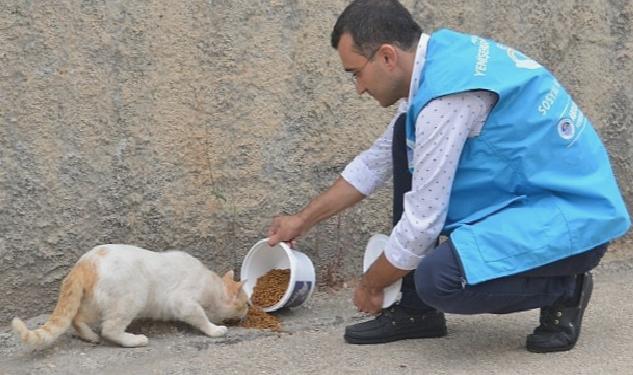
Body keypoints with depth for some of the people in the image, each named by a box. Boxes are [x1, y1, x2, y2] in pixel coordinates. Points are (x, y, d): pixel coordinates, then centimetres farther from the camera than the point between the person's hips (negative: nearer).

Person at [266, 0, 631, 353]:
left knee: (438, 280, -31)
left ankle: (562, 290, 0)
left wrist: (370, 285, -1)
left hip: (574, 218, -10)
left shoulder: (447, 95, -24)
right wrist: (303, 220, 23)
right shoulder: (439, 58, 6)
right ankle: (417, 311, 10)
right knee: (406, 138, 7)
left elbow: (422, 223, -19)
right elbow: (377, 161, 18)